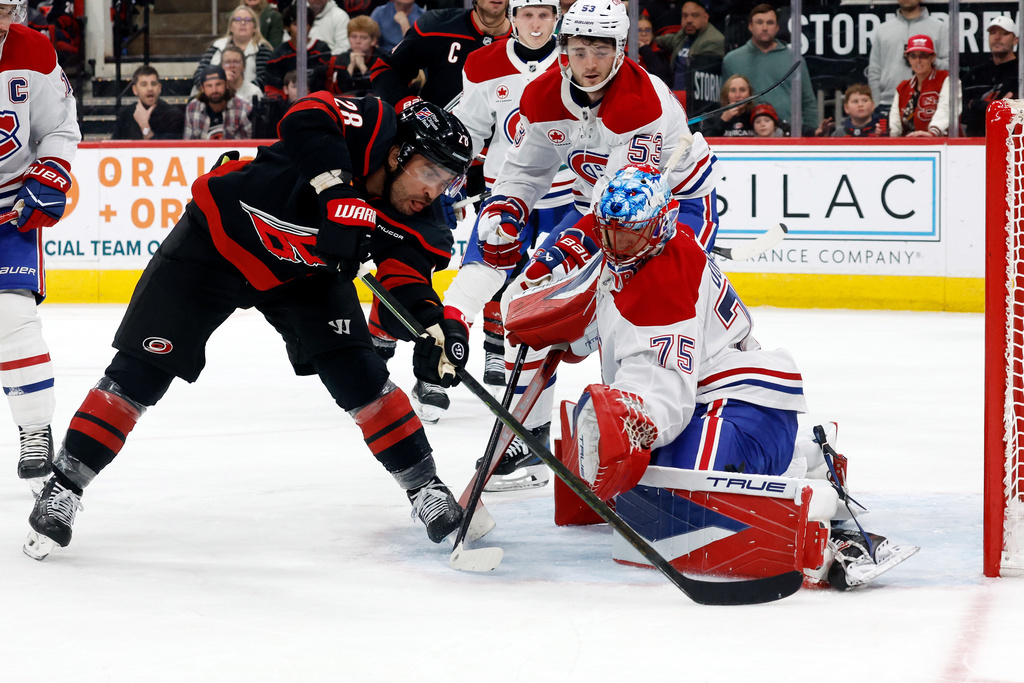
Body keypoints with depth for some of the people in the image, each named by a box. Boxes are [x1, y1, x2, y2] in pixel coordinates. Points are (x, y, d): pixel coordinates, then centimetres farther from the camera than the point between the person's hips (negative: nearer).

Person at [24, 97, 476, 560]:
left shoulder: (409, 227, -15)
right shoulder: (368, 130, -29)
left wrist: (435, 329, -41)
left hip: (304, 274, 4)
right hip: (217, 239, -4)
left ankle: (423, 486, 7)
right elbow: (308, 117, -46)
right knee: (143, 369, -5)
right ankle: (65, 485, 7)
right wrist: (336, 195, -54)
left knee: (358, 374, -9)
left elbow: (407, 287, -21)